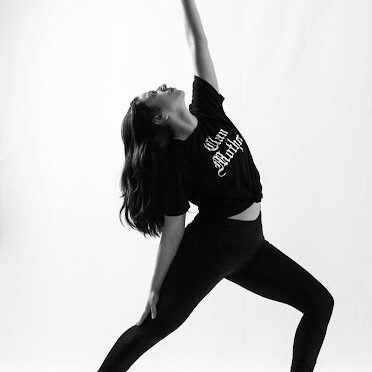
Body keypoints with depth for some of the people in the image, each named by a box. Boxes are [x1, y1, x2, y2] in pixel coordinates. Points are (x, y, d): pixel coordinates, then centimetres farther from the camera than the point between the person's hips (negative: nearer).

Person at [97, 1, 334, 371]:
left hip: (250, 244, 7)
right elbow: (173, 229, -13)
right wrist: (156, 288, -9)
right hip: (210, 245, -7)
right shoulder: (173, 162, -17)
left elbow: (197, 42, -2)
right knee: (153, 326, -3)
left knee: (320, 303, 7)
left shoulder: (207, 110, 0)